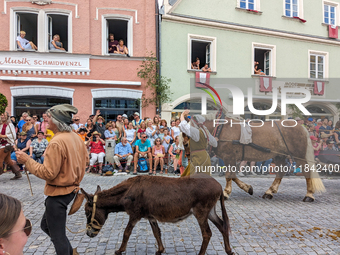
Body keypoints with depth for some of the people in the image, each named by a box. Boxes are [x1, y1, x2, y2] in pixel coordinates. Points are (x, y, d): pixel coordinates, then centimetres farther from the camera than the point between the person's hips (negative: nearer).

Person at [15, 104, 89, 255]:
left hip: (58, 193, -9)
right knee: (46, 225, 25)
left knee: (57, 234, 9)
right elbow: (85, 160, 10)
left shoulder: (56, 142, -24)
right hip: (72, 188, 9)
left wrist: (27, 160, -14)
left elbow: (48, 173, -22)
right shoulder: (75, 137, 2)